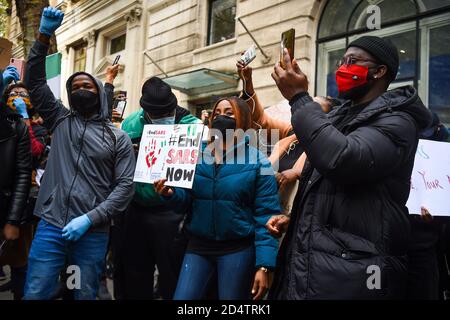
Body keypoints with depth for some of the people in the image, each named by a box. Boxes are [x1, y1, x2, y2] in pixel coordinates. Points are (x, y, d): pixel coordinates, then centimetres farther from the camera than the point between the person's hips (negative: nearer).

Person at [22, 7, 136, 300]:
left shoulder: (118, 138, 4)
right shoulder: (61, 121, 12)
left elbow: (126, 185, -3)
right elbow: (34, 82, 5)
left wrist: (89, 218, -13)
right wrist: (44, 36, -5)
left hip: (93, 233, -1)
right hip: (51, 226, 2)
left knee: (85, 295, 9)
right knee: (35, 294, 3)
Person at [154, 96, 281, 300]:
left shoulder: (257, 162, -6)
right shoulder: (198, 156, 6)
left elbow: (266, 216, -10)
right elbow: (189, 198, 5)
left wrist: (264, 265, -14)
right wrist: (171, 193, -18)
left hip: (238, 249, -3)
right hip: (198, 245, 3)